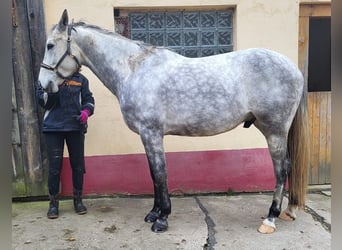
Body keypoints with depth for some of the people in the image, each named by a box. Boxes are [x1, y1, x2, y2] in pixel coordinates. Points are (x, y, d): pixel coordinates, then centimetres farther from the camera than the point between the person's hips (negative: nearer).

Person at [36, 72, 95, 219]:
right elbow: (42, 101, -2)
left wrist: (86, 111, -12)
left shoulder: (80, 79, 7)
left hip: (76, 127, 1)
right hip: (53, 128, -1)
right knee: (54, 166, 1)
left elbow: (89, 99, 8)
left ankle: (78, 200, 24)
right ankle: (53, 203, 16)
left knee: (78, 165, 7)